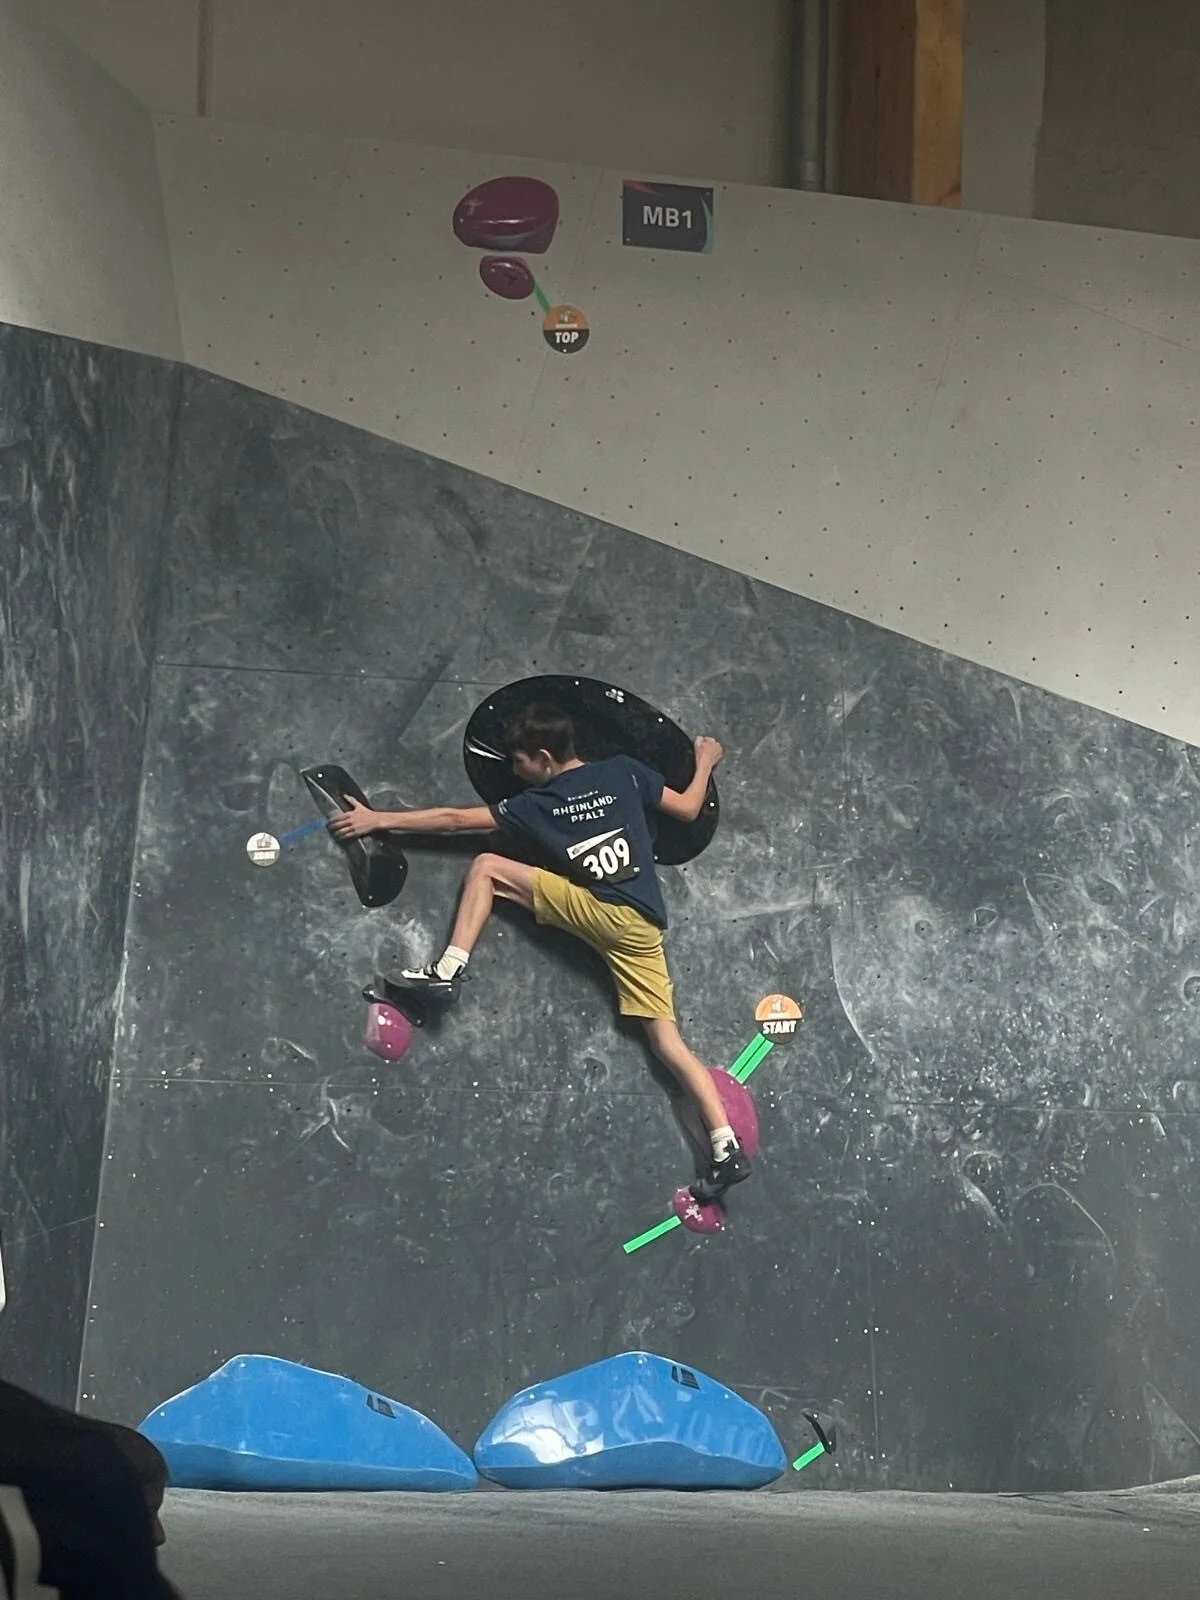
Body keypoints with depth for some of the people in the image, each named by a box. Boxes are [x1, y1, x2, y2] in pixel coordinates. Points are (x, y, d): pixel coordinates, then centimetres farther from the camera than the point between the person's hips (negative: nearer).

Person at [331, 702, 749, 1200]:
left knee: (487, 867, 4)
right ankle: (728, 1150, -11)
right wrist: (706, 762, 39)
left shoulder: (536, 804, 6)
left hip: (597, 911, -5)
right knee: (668, 1042, 4)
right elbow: (688, 809, 20)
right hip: (642, 924, 5)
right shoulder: (624, 771, 13)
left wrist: (378, 818, 17)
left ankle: (449, 969, -7)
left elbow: (454, 819, 10)